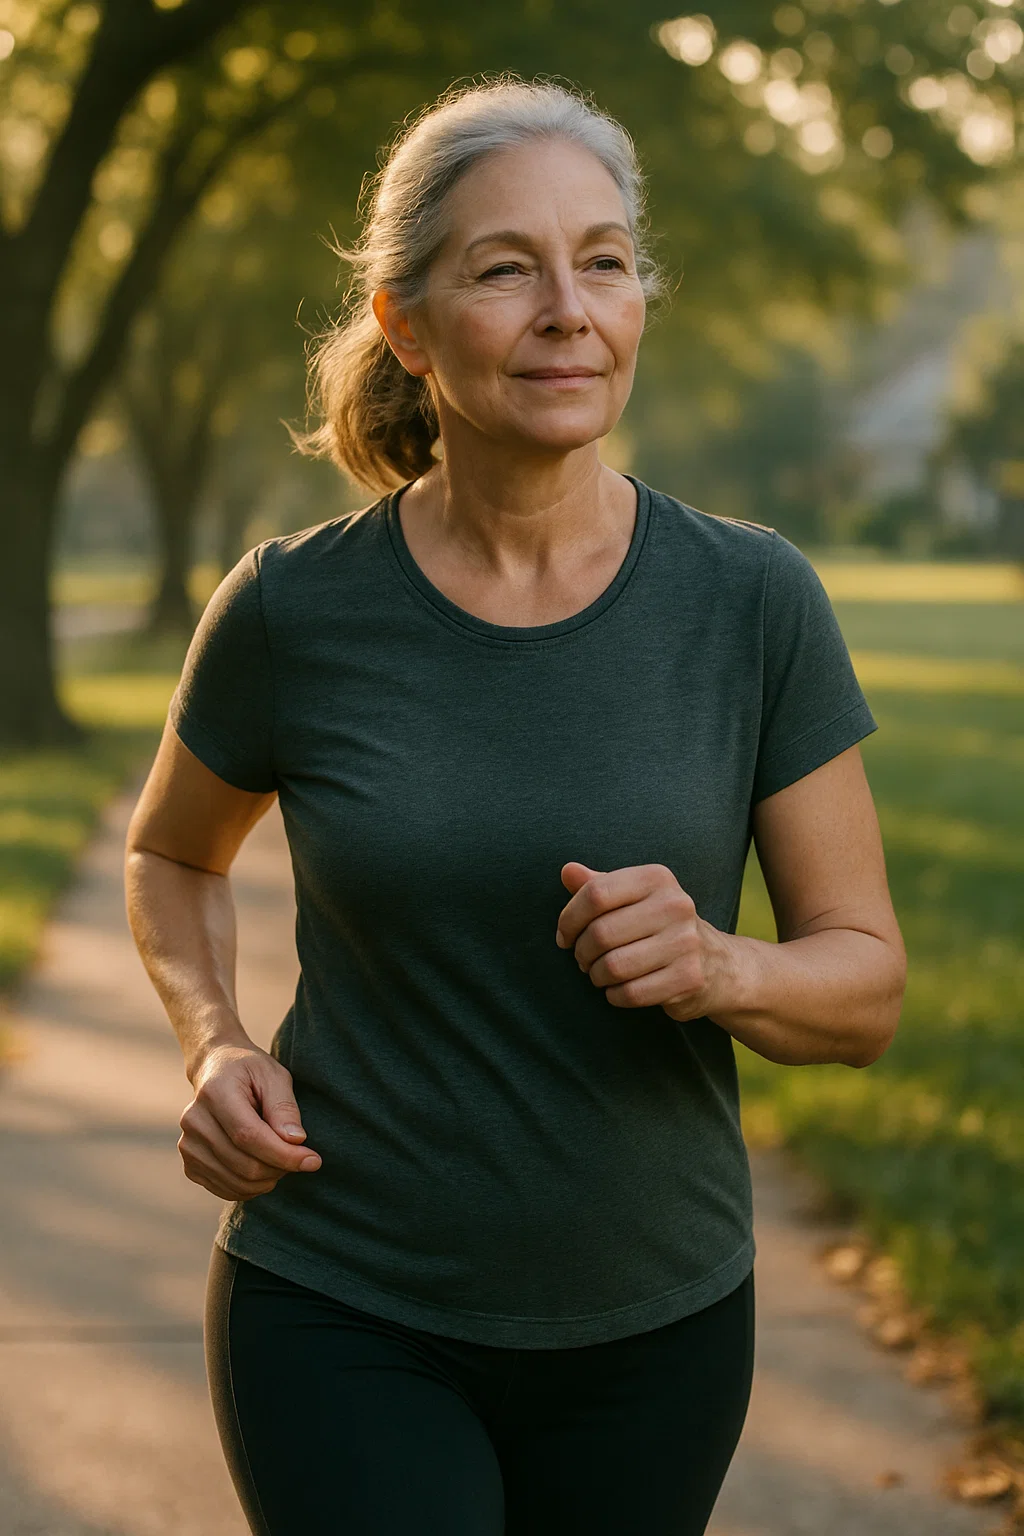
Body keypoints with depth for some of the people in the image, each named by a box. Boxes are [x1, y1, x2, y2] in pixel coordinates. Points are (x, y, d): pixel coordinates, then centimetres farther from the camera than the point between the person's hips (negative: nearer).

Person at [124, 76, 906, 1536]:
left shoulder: (754, 605, -8)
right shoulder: (293, 612, -8)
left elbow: (867, 983, -2)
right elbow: (173, 854, 11)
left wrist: (718, 969, -22)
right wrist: (214, 1044, -7)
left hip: (655, 1324, 2)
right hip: (345, 1319, -1)